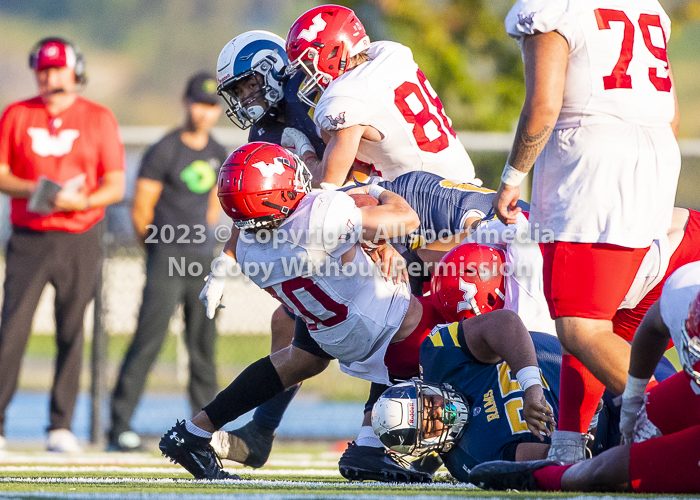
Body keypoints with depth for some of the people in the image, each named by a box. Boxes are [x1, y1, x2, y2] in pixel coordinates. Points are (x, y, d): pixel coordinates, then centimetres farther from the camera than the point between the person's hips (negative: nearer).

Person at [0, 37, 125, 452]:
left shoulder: (99, 119, 4)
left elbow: (116, 186, 0)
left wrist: (79, 201, -18)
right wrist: (33, 190, -14)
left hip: (79, 242, 0)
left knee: (71, 333, 2)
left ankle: (61, 426, 8)